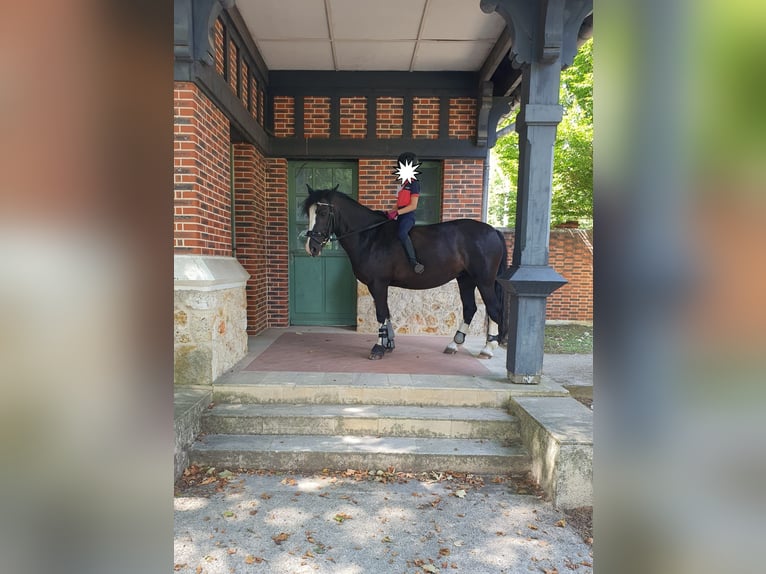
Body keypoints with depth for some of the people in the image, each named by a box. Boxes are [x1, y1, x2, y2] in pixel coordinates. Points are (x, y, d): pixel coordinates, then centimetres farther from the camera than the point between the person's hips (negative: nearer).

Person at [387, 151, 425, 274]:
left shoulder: (414, 183, -7)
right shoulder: (404, 184, 20)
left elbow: (413, 206, -15)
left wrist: (397, 212, -20)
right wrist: (392, 212, 10)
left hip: (408, 216, -11)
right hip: (401, 216, 11)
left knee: (402, 233, -36)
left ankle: (414, 262, -39)